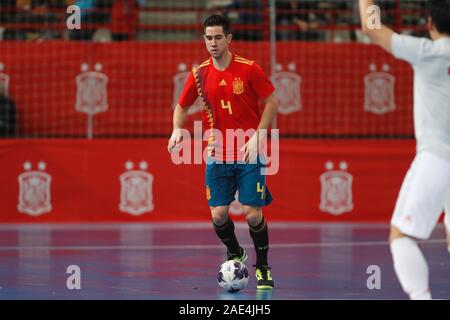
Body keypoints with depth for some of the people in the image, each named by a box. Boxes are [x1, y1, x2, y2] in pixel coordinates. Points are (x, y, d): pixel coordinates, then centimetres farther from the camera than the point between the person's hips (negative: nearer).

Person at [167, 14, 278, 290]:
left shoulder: (249, 69, -10)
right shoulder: (200, 74, 0)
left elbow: (272, 103, -4)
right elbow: (182, 107, 12)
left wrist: (257, 137, -13)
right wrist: (177, 129, -8)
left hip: (249, 153, -3)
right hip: (218, 154, 3)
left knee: (253, 213, -8)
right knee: (218, 215, -2)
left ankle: (263, 267, 13)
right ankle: (235, 254, 29)